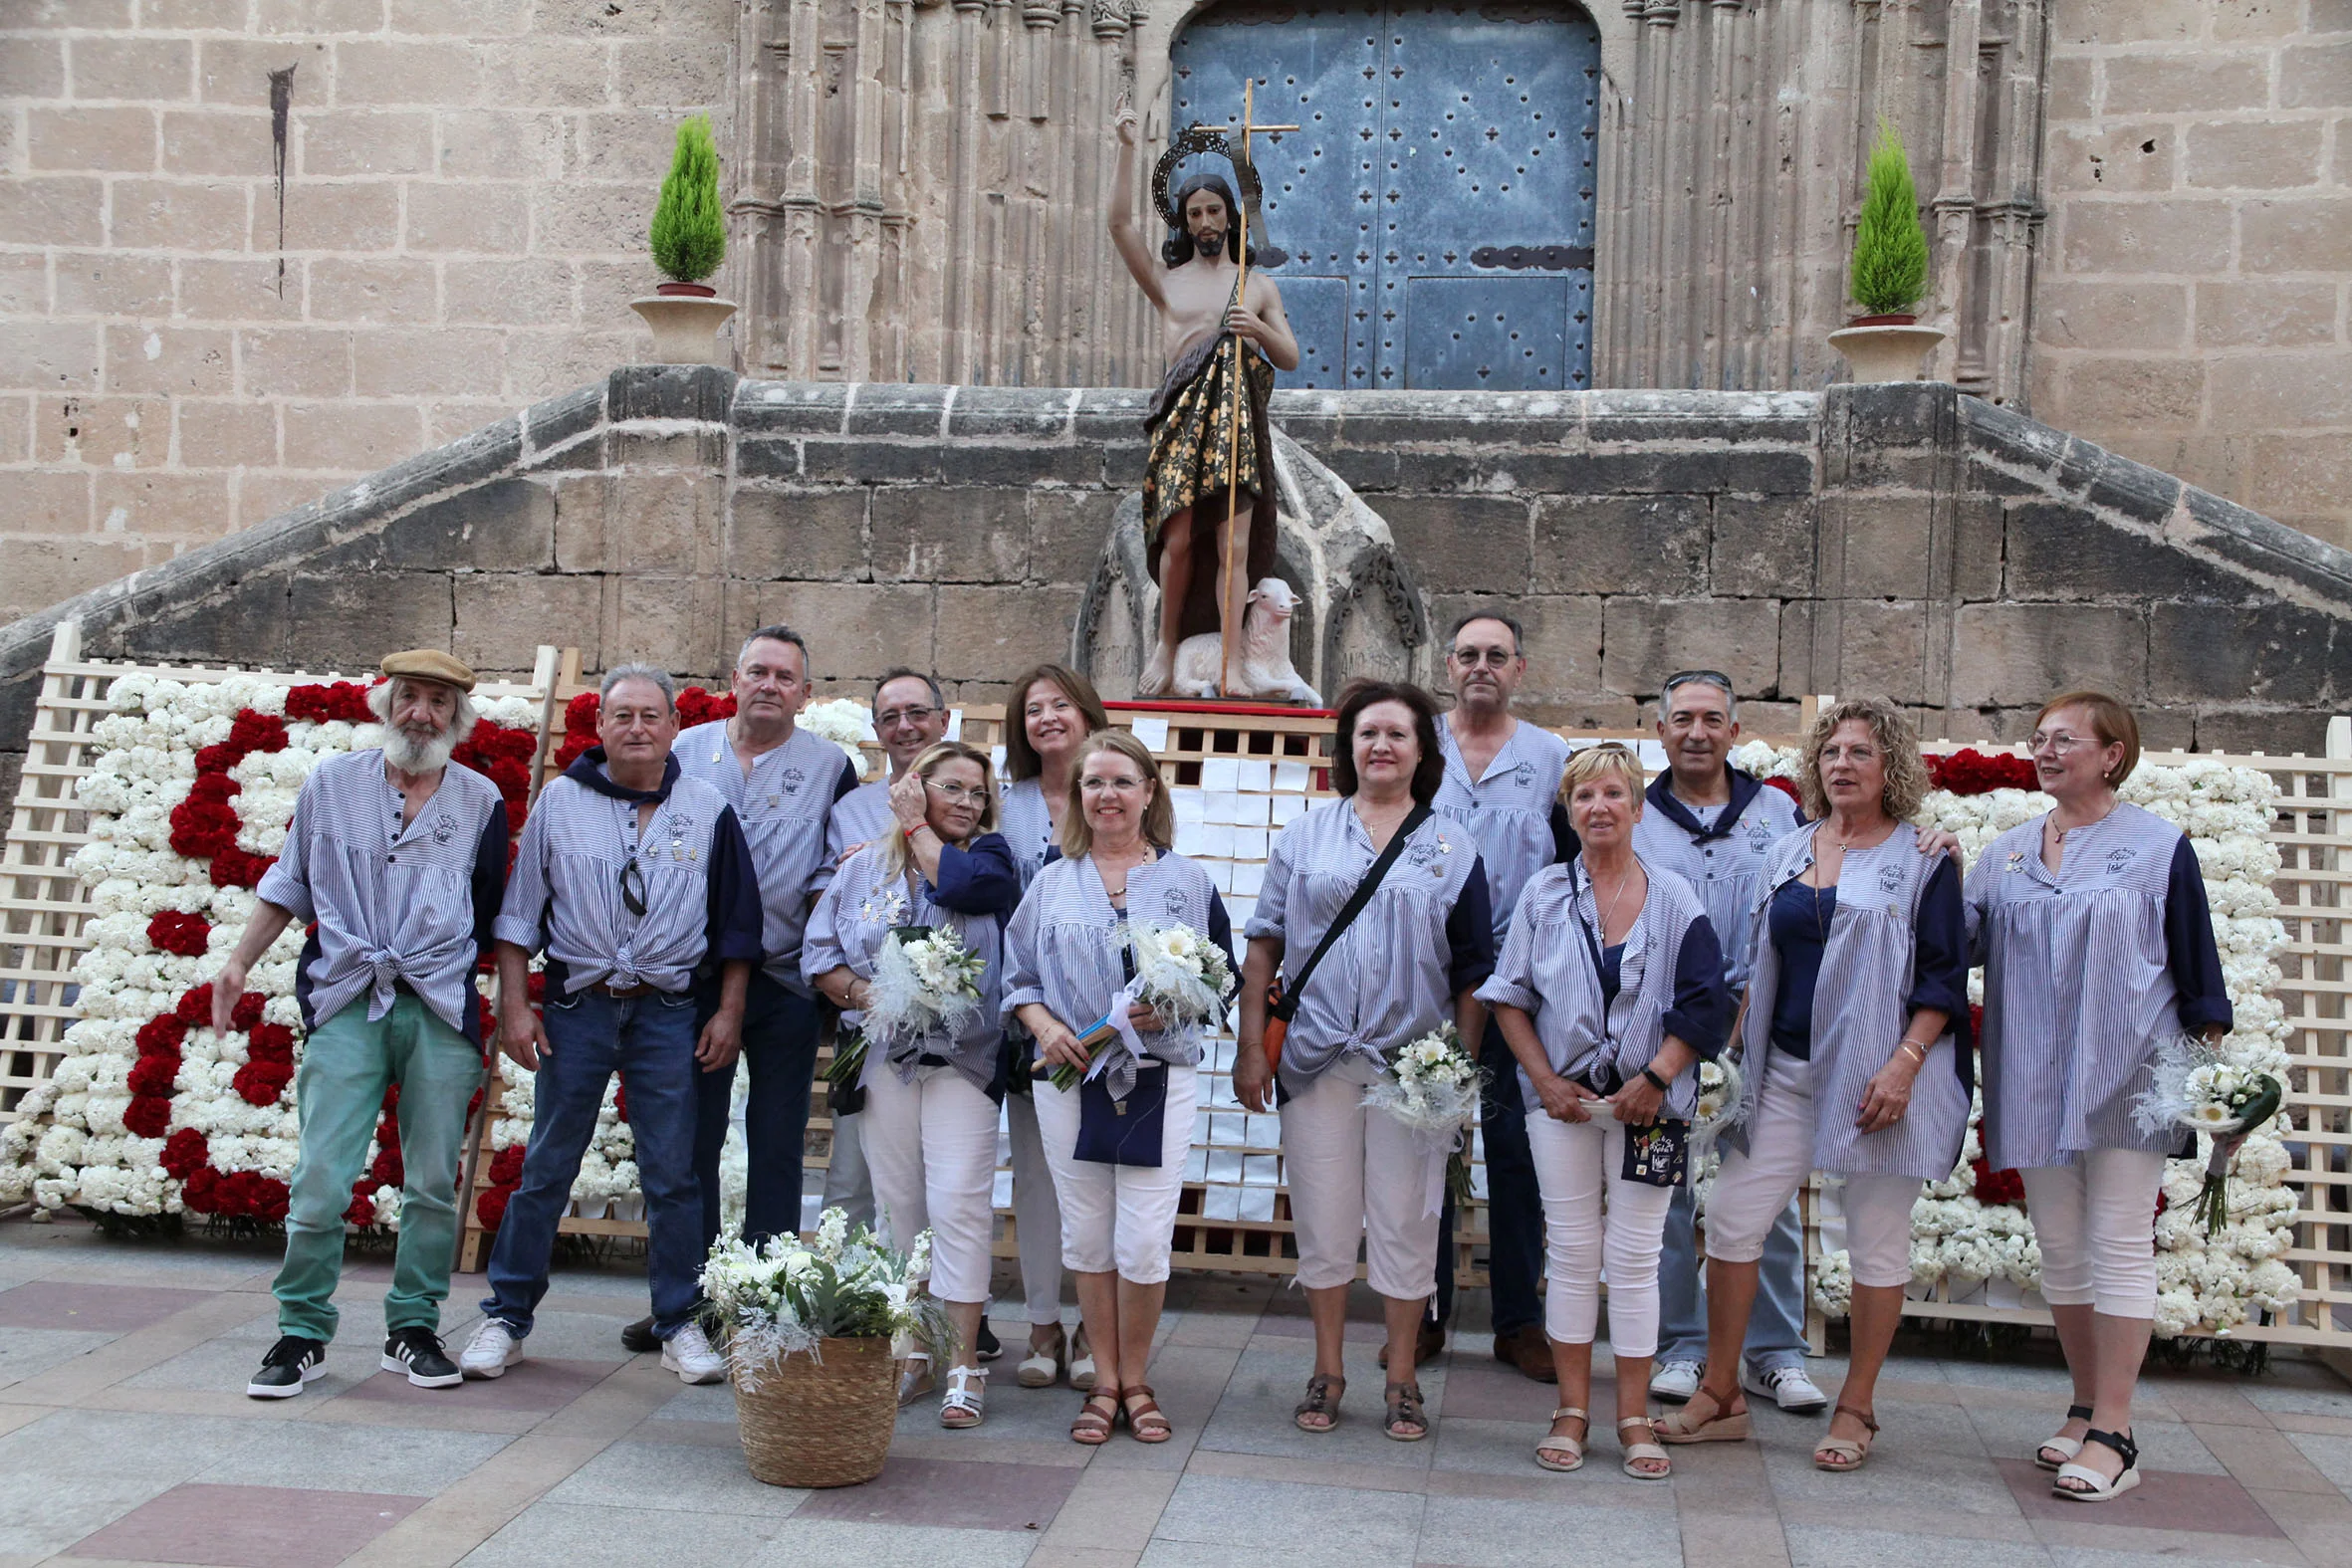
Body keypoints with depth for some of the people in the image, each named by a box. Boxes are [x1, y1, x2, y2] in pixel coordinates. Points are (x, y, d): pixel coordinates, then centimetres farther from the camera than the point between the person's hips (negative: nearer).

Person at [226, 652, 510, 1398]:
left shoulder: (482, 802, 9)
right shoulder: (331, 785, 9)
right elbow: (289, 886, 17)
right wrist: (239, 962, 10)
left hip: (442, 1007, 1)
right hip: (346, 1004, 0)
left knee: (434, 1182, 4)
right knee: (320, 1180, -5)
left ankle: (413, 1330, 16)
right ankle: (302, 1331, 9)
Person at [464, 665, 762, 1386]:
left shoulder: (708, 810, 4)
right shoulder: (559, 801, 4)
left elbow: (736, 920, 9)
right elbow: (520, 911, 7)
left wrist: (729, 1013, 4)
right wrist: (514, 1005, 0)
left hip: (670, 1012, 0)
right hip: (576, 1005, 0)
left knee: (673, 1176, 4)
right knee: (546, 1168, 6)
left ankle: (680, 1323, 14)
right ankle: (506, 1316, 18)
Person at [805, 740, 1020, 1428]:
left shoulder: (990, 857, 7)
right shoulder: (865, 867, 12)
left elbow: (959, 883, -16)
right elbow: (819, 952, 9)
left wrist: (916, 827, -1)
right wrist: (861, 994, -9)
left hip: (962, 1057, -2)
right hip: (883, 1056, 2)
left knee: (958, 1202, -8)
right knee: (896, 1204, 5)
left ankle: (963, 1361, -3)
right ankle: (909, 1351, 16)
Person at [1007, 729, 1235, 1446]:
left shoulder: (1187, 881, 7)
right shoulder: (1051, 883, 11)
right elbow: (1017, 976, 11)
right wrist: (1045, 1026, -8)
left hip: (1162, 1078, -2)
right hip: (1068, 1076, 2)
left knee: (1144, 1243, -5)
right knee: (1087, 1238, 7)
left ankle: (1135, 1380, 15)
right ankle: (1105, 1382, 21)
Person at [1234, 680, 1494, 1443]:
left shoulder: (1453, 847, 7)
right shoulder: (1306, 834, 8)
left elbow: (1473, 970, 6)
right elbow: (1265, 944, 6)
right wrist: (1251, 1047, -1)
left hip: (1412, 1060, -1)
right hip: (1317, 1057, 1)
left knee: (1405, 1222, 5)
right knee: (1322, 1218, 7)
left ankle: (1402, 1381, 18)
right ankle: (1327, 1371, 22)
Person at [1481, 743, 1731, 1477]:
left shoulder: (1675, 900, 1)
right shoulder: (1544, 894, 4)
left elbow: (1704, 1006, -1)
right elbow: (1509, 997, 4)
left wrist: (1656, 1080, -10)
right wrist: (1545, 1081, -5)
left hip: (1645, 1102, -1)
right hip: (1562, 1099, 1)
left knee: (1634, 1256, 2)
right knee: (1571, 1251, 5)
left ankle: (1634, 1418, 12)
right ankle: (1572, 1410, 14)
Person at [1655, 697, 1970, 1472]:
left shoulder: (1923, 861, -1)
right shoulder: (1788, 853, 13)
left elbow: (1944, 977, -6)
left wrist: (1903, 1064, -17)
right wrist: (1734, 1045, 9)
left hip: (1878, 1079, -4)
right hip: (1786, 1072, 5)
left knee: (1877, 1240, 5)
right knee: (1731, 1218, 0)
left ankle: (1854, 1410, 18)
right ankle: (1720, 1395, 12)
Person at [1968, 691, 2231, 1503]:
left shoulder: (2158, 847, -1)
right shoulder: (2005, 853, 10)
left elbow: (2196, 964, 0)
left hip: (2123, 1077, -4)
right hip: (2035, 1079, 4)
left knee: (2118, 1246, -3)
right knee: (2059, 1245, 10)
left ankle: (2113, 1435, 1)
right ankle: (2086, 1408, 24)